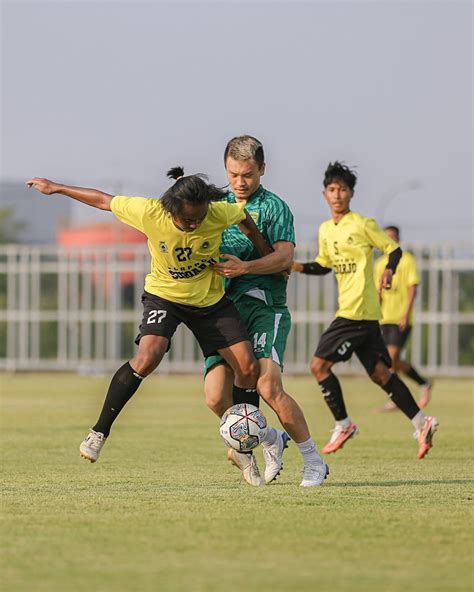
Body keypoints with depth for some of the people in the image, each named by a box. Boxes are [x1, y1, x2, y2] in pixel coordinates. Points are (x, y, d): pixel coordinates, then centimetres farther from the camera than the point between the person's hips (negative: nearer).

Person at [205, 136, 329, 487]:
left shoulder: (273, 207, 2)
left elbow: (285, 257, -11)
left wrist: (244, 267, -26)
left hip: (264, 305, -5)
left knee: (268, 386, -23)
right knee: (216, 397, -10)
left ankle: (314, 462, -8)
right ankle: (272, 439, 18)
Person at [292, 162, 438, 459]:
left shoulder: (362, 225, -7)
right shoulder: (326, 229, 15)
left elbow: (394, 249, -3)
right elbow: (324, 265, 25)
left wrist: (388, 271, -21)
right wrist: (298, 267, 10)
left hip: (358, 311, -8)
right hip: (348, 310, 8)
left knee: (320, 364, -9)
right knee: (379, 372, 8)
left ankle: (343, 425, 1)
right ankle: (421, 422, 10)